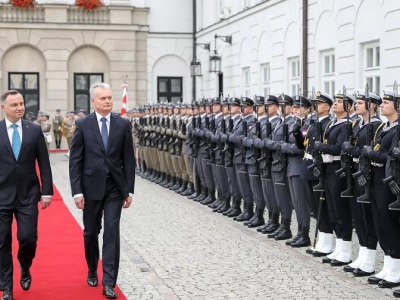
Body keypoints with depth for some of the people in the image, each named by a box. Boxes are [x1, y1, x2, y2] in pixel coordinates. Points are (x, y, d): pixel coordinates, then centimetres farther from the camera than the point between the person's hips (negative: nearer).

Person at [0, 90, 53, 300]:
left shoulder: (35, 130, 3)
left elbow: (44, 164, 4)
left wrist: (47, 191, -1)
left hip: (28, 195, 0)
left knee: (28, 238, -4)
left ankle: (25, 270, 29)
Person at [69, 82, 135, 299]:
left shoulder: (123, 124, 1)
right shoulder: (83, 125, -2)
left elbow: (129, 159, 3)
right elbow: (75, 160, -3)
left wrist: (129, 190, -1)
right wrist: (77, 191, -9)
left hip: (115, 188, 0)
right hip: (91, 187, 0)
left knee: (112, 234, -6)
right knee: (91, 233, 13)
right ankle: (92, 271, 35)